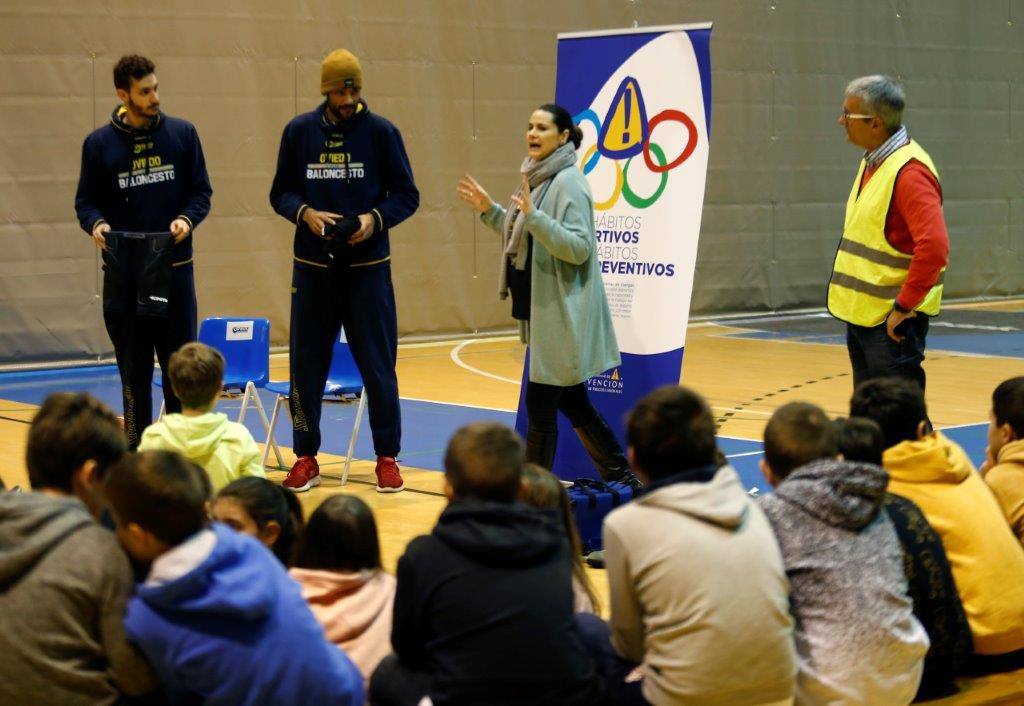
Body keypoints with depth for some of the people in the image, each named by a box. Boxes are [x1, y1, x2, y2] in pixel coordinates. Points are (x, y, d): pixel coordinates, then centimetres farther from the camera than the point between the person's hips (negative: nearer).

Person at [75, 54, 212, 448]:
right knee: (134, 371, 5)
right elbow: (86, 200, 8)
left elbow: (201, 191, 6)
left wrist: (187, 219, -13)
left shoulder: (182, 134, 3)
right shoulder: (99, 143, 2)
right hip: (123, 271, 0)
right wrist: (96, 223, -14)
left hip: (174, 268, 0)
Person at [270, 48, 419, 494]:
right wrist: (305, 213, -11)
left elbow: (406, 195, 3)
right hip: (312, 268, 2)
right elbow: (280, 192, 9)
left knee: (378, 366, 0)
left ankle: (387, 457, 11)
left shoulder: (381, 132, 0)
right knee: (306, 365, 5)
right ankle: (306, 457, 17)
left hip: (367, 268, -1)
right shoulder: (299, 131, 4)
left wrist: (376, 218, -15)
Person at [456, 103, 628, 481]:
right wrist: (489, 211, 14)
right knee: (572, 402, 17)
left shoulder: (569, 182, -14)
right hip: (541, 310, 10)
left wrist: (533, 215, -30)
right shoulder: (536, 177, 13)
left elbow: (579, 247, -22)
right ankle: (619, 473, 28)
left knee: (540, 407, -5)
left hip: (562, 315, -10)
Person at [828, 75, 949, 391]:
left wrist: (904, 305, -22)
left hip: (892, 321, -9)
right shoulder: (872, 162, 11)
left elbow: (934, 246, -28)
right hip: (861, 314, 9)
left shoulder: (909, 171, -19)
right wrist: (853, 302, 17)